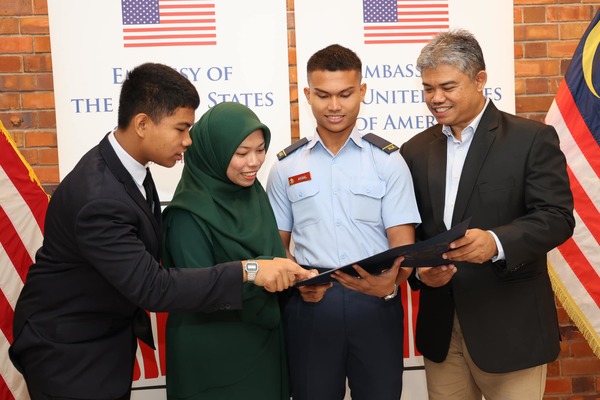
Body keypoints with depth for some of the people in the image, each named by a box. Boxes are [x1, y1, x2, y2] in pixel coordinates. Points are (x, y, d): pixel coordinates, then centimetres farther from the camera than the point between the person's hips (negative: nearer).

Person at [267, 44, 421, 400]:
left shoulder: (387, 159, 1)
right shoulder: (287, 165, 6)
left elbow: (403, 241, -3)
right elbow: (277, 244, 10)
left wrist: (390, 283, -23)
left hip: (374, 302, -1)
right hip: (311, 304, 1)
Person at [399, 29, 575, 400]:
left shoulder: (532, 138, -4)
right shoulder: (415, 151, 9)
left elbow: (557, 216, -11)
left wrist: (497, 243, -28)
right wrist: (418, 268, -11)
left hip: (510, 326, -3)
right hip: (441, 326, 4)